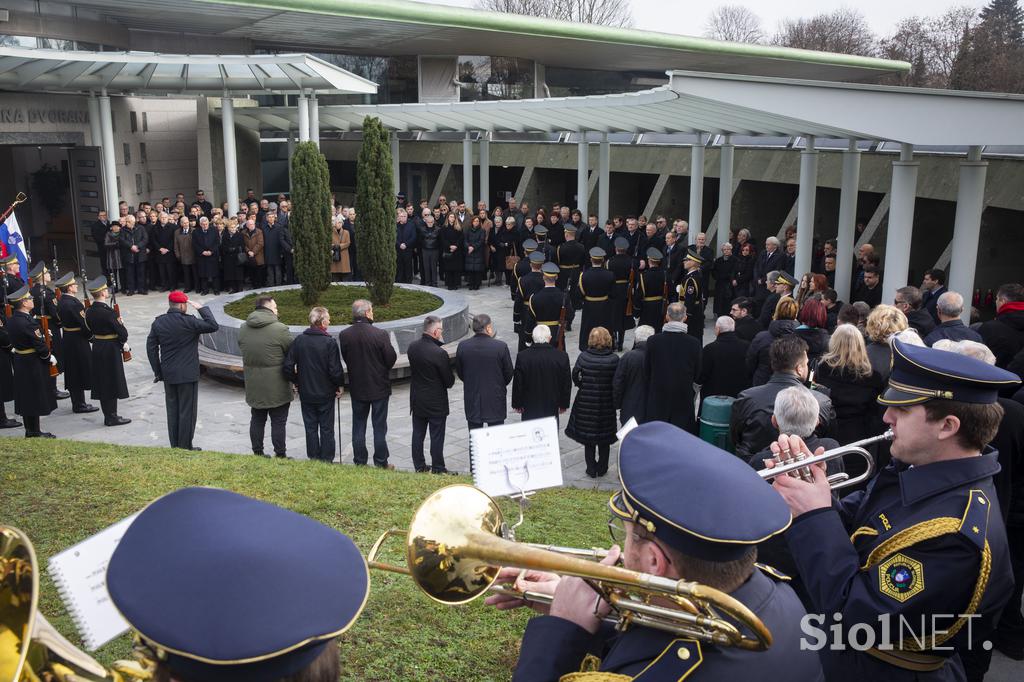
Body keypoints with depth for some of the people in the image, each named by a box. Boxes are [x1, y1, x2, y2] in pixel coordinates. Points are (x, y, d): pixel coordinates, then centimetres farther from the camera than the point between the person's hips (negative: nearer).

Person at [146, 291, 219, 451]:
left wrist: (157, 371, 13)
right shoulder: (188, 322, -17)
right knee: (187, 411, 3)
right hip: (188, 375, -6)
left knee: (172, 410, 14)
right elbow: (213, 326, -13)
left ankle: (174, 445, 21)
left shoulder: (158, 322, 3)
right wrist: (202, 309, -3)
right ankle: (185, 446, 7)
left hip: (168, 375, 6)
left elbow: (151, 347, 7)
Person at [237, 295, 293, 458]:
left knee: (257, 420, 16)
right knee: (278, 422, 5)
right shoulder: (280, 329, -17)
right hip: (277, 386, -5)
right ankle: (280, 455, 11)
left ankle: (257, 453, 23)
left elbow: (243, 350, 10)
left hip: (253, 386, 5)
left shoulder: (243, 328, 2)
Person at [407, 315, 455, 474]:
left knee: (418, 434, 15)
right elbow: (449, 381, -15)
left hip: (417, 400, 6)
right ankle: (438, 469, 16)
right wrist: (450, 381, 7)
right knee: (437, 436, 7)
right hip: (436, 403, -6)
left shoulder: (412, 347, -6)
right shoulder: (440, 353, -25)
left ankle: (419, 466, 26)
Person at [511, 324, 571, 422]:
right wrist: (563, 404, 12)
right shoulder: (562, 356, -10)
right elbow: (567, 384, 0)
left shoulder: (522, 356, -13)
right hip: (552, 407, 1)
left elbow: (517, 384, -6)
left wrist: (517, 404, 7)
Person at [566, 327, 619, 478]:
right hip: (606, 404, 0)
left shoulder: (583, 357, -14)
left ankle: (592, 470, 21)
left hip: (586, 403, 0)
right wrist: (616, 401, 6)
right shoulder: (614, 359, -14)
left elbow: (575, 376, -6)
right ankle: (602, 469, 26)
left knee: (588, 438, 14)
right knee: (605, 439, 17)